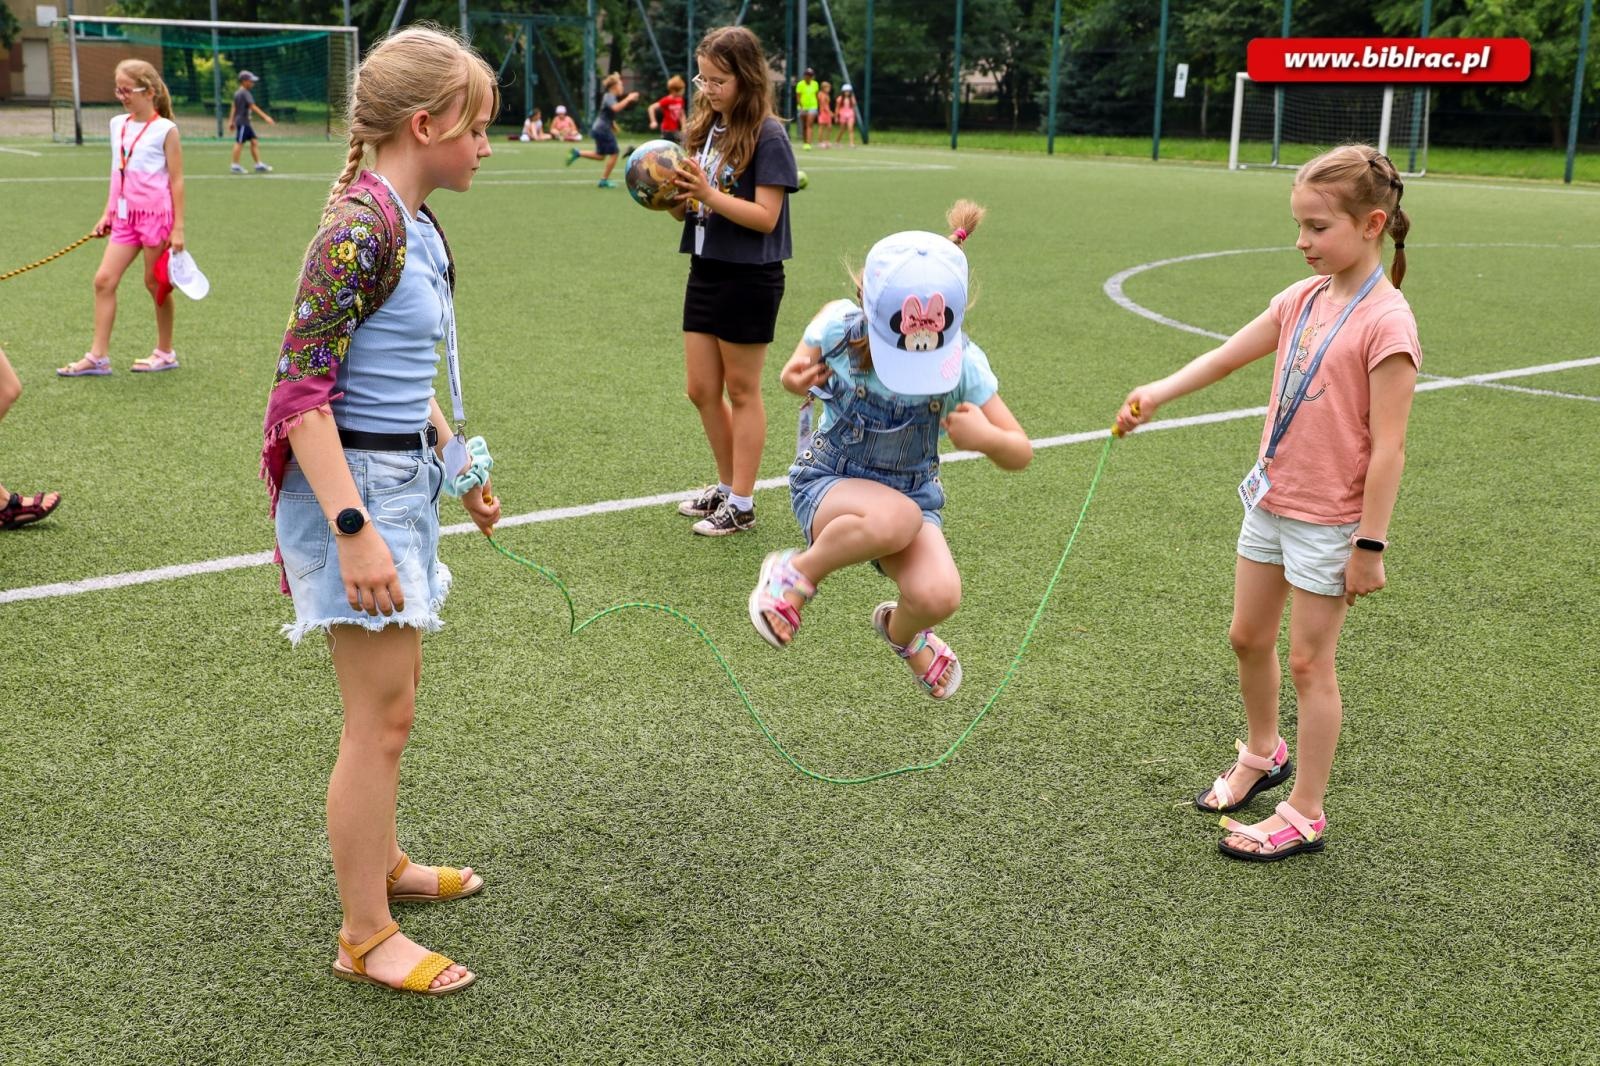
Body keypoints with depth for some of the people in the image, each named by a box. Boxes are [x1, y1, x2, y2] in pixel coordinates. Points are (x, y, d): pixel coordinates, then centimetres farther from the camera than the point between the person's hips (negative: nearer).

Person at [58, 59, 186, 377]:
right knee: (104, 280, -1)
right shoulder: (118, 124, 11)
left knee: (156, 284, 4)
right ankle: (98, 357, 2)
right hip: (125, 217, 6)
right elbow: (117, 173, 19)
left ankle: (165, 353, 20)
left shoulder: (165, 130, -7)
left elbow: (176, 181, -8)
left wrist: (178, 228, -12)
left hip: (156, 216, -6)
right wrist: (107, 213, 15)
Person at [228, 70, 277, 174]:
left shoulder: (237, 93, 14)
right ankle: (235, 165, 1)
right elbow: (253, 107, -22)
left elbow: (234, 108, 18)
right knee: (239, 142, -4)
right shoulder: (245, 93, -15)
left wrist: (231, 121, 21)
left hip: (246, 123, 10)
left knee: (254, 142, 8)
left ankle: (259, 165, 9)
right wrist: (265, 117, -25)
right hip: (242, 121, -10)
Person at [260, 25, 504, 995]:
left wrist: (456, 462, 23)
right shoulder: (361, 231, -20)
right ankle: (366, 939, 12)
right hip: (353, 485, -10)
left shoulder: (418, 229, 9)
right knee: (382, 717, -1)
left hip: (402, 478, 10)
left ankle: (381, 862, 42)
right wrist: (354, 530, -27)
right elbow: (302, 392, -24)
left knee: (395, 698, 23)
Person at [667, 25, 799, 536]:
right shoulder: (704, 129, 8)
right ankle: (728, 487, 29)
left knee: (741, 392, 3)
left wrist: (709, 194, -27)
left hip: (749, 279, -7)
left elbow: (766, 217, -18)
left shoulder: (767, 136, -12)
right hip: (705, 272, 7)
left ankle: (741, 506, 13)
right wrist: (674, 199, -11)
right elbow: (690, 209, 10)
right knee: (701, 390, 12)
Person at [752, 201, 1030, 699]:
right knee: (897, 517, -38)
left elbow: (1021, 455, -11)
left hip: (913, 492, 2)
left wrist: (986, 437, -35)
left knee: (938, 597, -26)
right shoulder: (839, 327, -20)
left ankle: (903, 632, 15)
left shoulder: (963, 363, -19)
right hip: (828, 485, -2)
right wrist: (795, 378, -14)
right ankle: (797, 572, -7)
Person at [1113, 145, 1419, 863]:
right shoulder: (1303, 299, 3)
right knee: (1248, 636, 18)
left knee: (1308, 661, 2)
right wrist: (1157, 394, -6)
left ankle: (1303, 816, 16)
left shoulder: (1385, 321, -19)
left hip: (1329, 520, -7)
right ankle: (1263, 754, 43)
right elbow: (1226, 357, 8)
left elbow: (1388, 447, -19)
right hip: (1270, 499, 7)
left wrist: (1370, 543, -18)